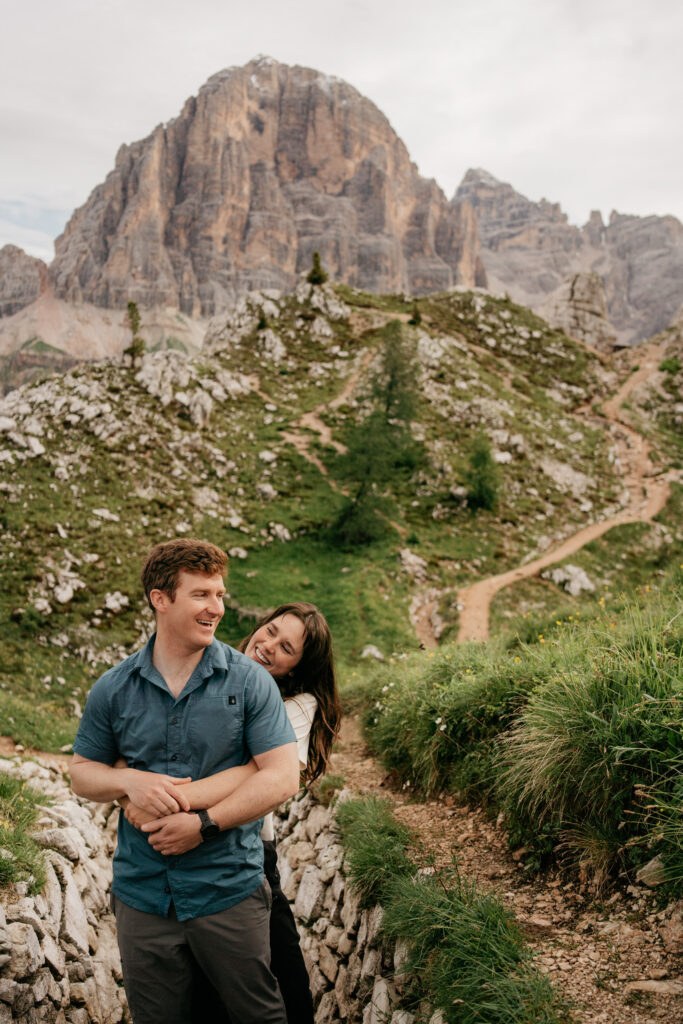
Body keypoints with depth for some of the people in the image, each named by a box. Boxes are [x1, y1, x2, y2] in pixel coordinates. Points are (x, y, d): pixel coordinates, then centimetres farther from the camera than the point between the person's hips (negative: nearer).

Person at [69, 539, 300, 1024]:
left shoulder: (249, 681, -8)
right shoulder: (113, 689, 0)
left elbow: (283, 777, -12)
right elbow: (82, 772, 9)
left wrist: (203, 824, -18)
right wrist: (130, 781, -12)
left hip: (229, 889, -2)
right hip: (141, 891, 2)